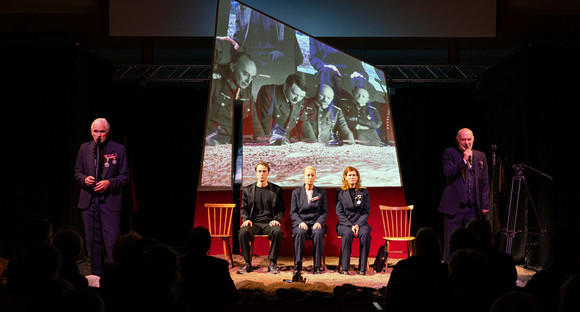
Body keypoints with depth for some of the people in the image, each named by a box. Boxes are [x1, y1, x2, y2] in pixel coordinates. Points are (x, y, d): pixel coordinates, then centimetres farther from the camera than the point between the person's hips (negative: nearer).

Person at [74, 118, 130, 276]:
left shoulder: (119, 149, 0)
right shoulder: (84, 148, 9)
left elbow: (125, 176, 2)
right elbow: (77, 172, 15)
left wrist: (109, 183, -14)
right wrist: (84, 179, -7)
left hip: (110, 201, -3)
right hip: (89, 201, 3)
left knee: (112, 241, -8)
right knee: (92, 241, 9)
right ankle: (96, 274, 19)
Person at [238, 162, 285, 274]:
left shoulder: (276, 190, 13)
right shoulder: (247, 190, 15)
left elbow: (281, 210, 13)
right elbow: (243, 209, 15)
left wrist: (277, 220, -7)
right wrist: (245, 219, -6)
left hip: (269, 223, -1)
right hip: (254, 223, 1)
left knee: (278, 232, -35)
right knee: (243, 232, -33)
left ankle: (272, 263, -23)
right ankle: (247, 263, -18)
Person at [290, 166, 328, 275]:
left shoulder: (321, 192, 13)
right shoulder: (296, 192, 12)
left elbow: (324, 212, 9)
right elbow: (293, 212, 7)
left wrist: (319, 222, -11)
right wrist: (300, 222, -13)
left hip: (316, 223, 0)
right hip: (300, 222, 0)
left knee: (318, 233, -36)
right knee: (300, 232, -36)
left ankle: (317, 266, -32)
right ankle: (297, 265, -35)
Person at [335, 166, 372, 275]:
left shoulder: (364, 192, 10)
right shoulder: (340, 193, 7)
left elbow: (366, 212, 4)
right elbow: (339, 213, 1)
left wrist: (358, 225, -13)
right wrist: (350, 226, -14)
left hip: (360, 222, 1)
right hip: (344, 223, -1)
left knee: (365, 234, -33)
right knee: (347, 234, -35)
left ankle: (362, 268, -28)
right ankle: (345, 268, -30)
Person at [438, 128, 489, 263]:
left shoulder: (480, 156, 12)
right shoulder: (449, 153, 3)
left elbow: (484, 182, 12)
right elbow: (447, 172, -13)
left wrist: (485, 204, 6)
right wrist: (464, 160, -18)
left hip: (473, 207, 3)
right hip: (454, 206, -3)